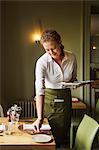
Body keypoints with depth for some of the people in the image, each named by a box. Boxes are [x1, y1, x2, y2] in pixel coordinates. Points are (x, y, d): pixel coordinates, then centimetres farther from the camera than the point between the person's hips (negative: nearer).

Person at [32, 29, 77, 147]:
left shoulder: (72, 58, -9)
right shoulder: (42, 62, -21)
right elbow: (39, 90, -28)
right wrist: (39, 118, -36)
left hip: (66, 98, 3)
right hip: (49, 99, -3)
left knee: (63, 134, 10)